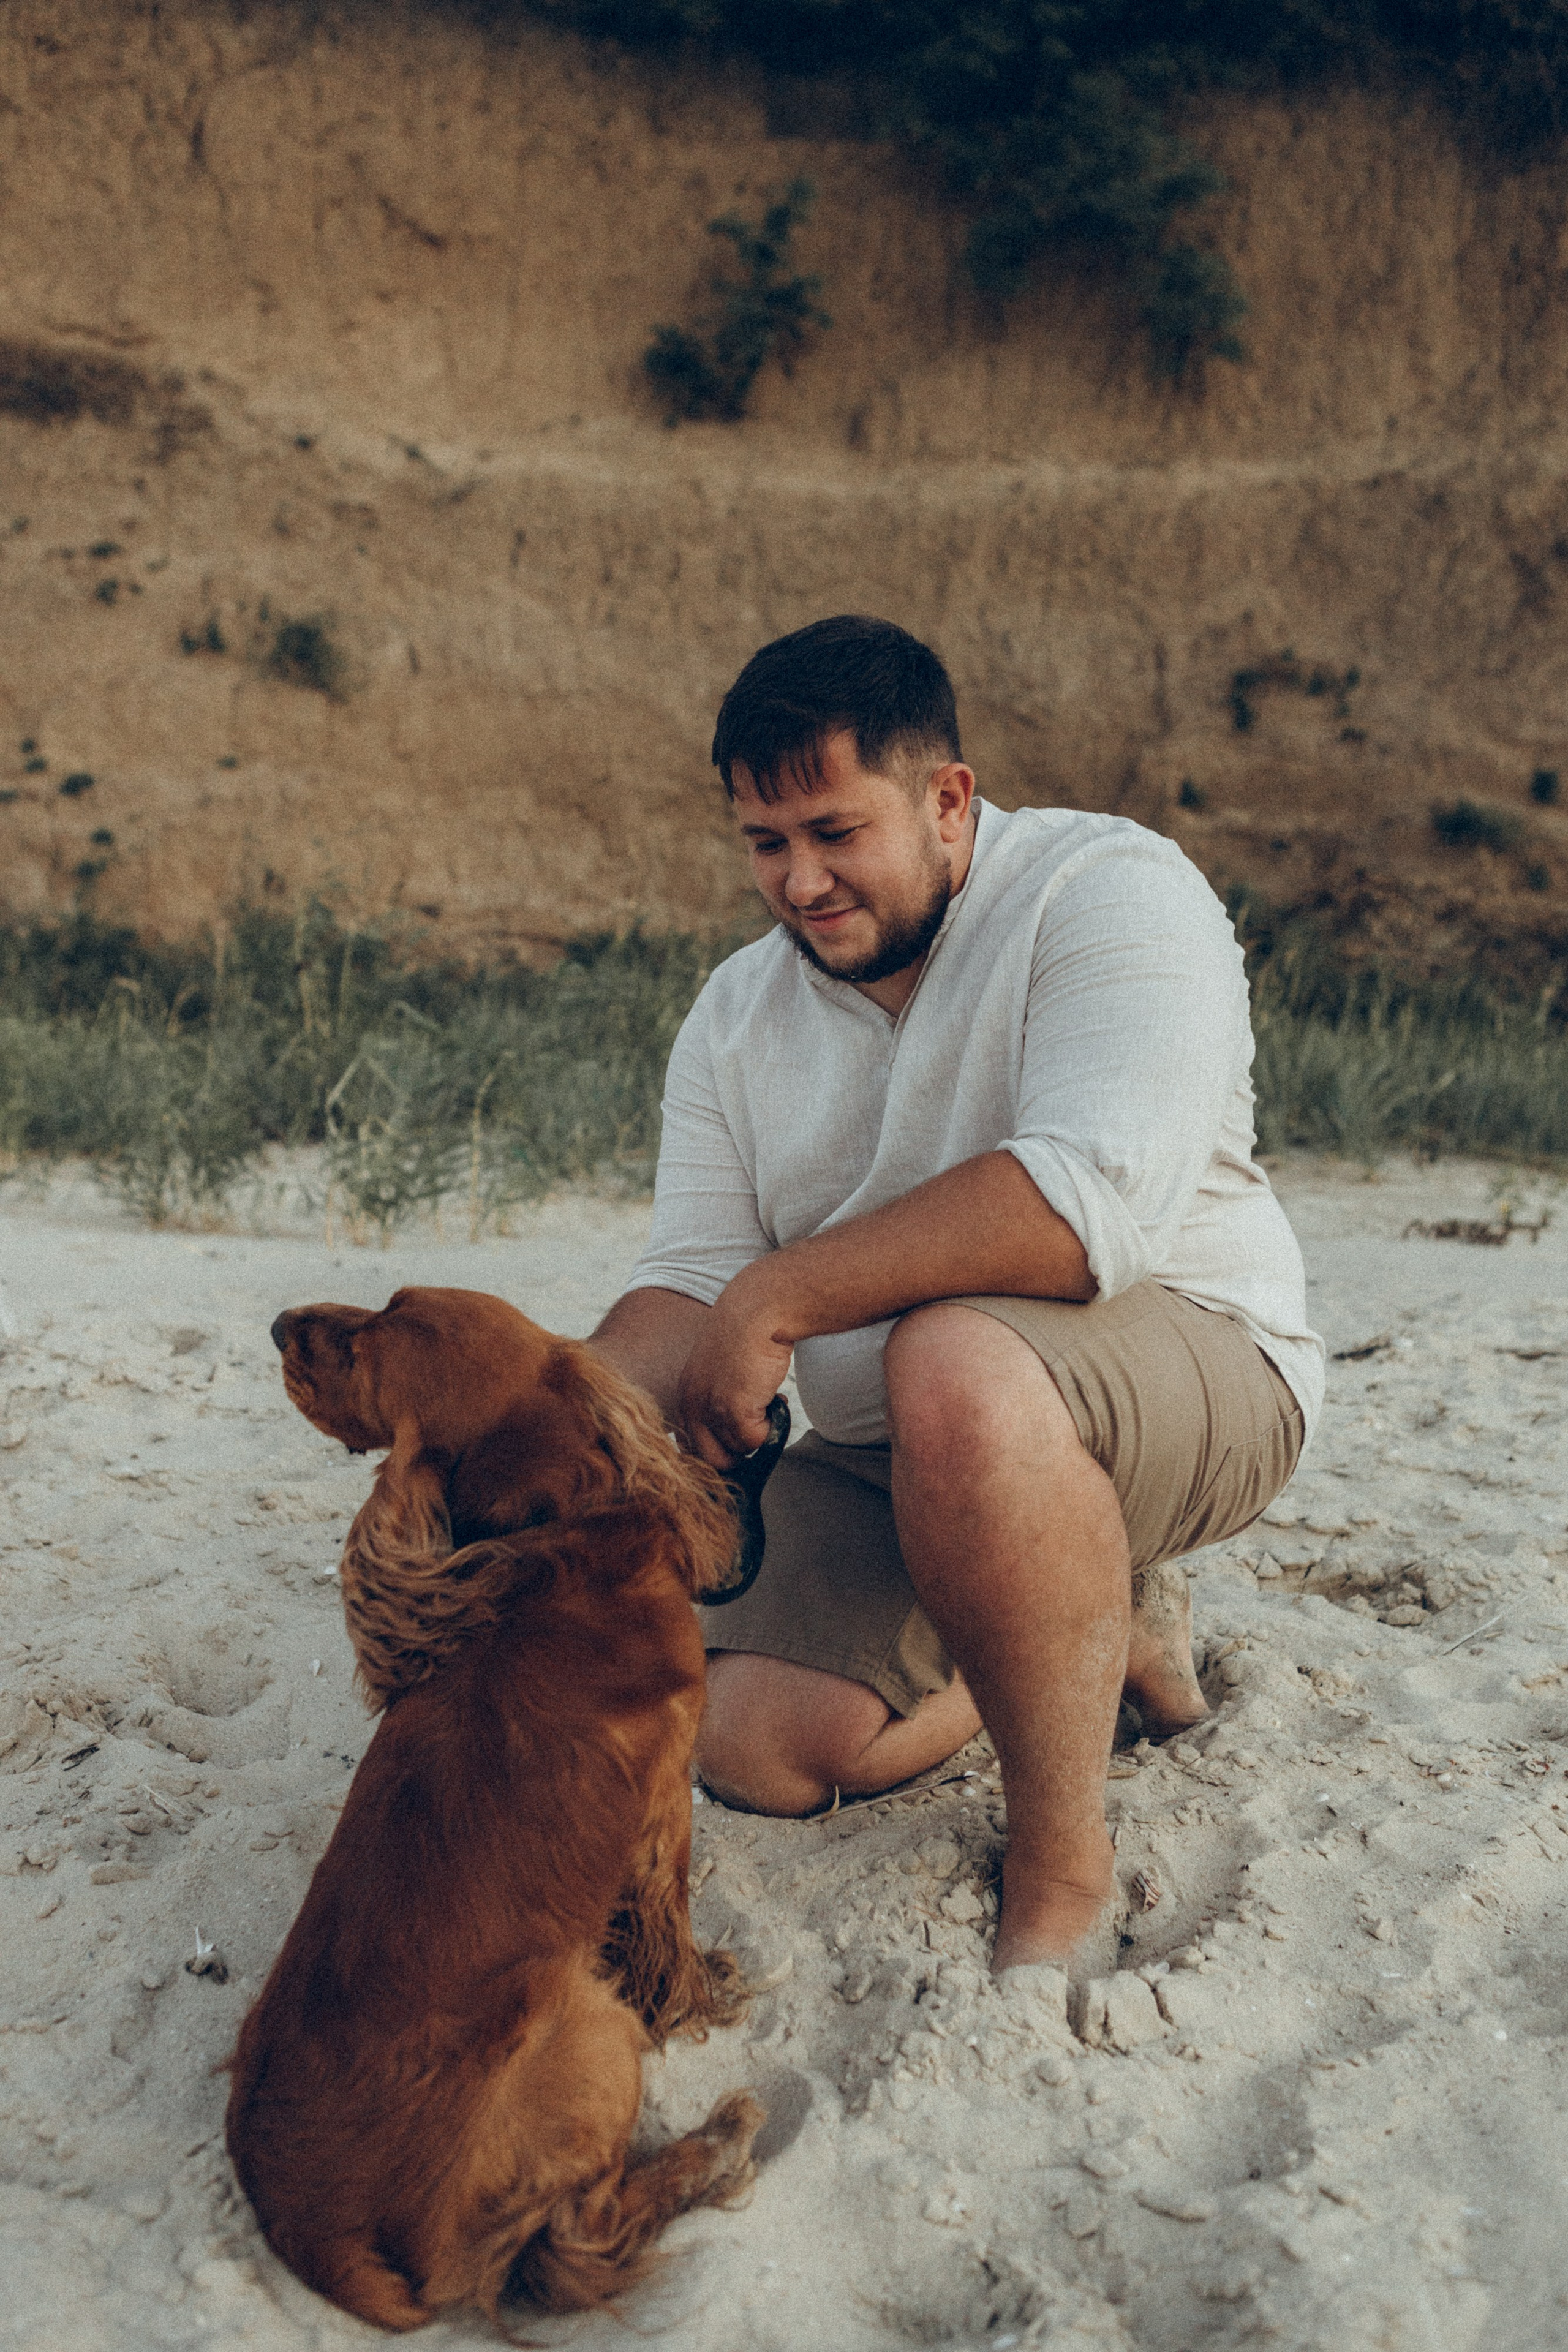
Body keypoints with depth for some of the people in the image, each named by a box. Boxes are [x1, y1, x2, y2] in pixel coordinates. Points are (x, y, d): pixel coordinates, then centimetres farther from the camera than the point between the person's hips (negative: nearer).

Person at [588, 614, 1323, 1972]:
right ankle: (1104, 1627, 18)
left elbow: (1093, 1204, -31)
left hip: (1192, 1376, -6)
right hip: (890, 1447, 7)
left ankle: (1063, 1867, -18)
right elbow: (690, 1283, -1)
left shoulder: (1108, 893, -15)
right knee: (757, 1747, -5)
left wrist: (781, 1296, -27)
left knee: (957, 1366, -38)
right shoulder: (737, 1019, 5)